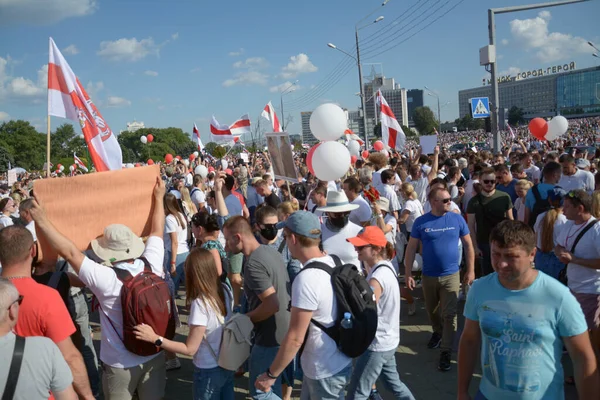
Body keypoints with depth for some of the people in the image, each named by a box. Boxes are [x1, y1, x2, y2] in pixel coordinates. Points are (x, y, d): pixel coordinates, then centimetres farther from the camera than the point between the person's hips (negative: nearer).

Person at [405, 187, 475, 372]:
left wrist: (470, 270, 0)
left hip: (451, 275, -1)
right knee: (432, 311, 20)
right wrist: (408, 274, -6)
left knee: (449, 314, 0)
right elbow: (411, 248, -4)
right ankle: (438, 331, 47)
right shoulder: (421, 222, -9)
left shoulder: (457, 219, -6)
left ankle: (446, 351, 9)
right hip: (428, 276, 1)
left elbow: (468, 245, 2)